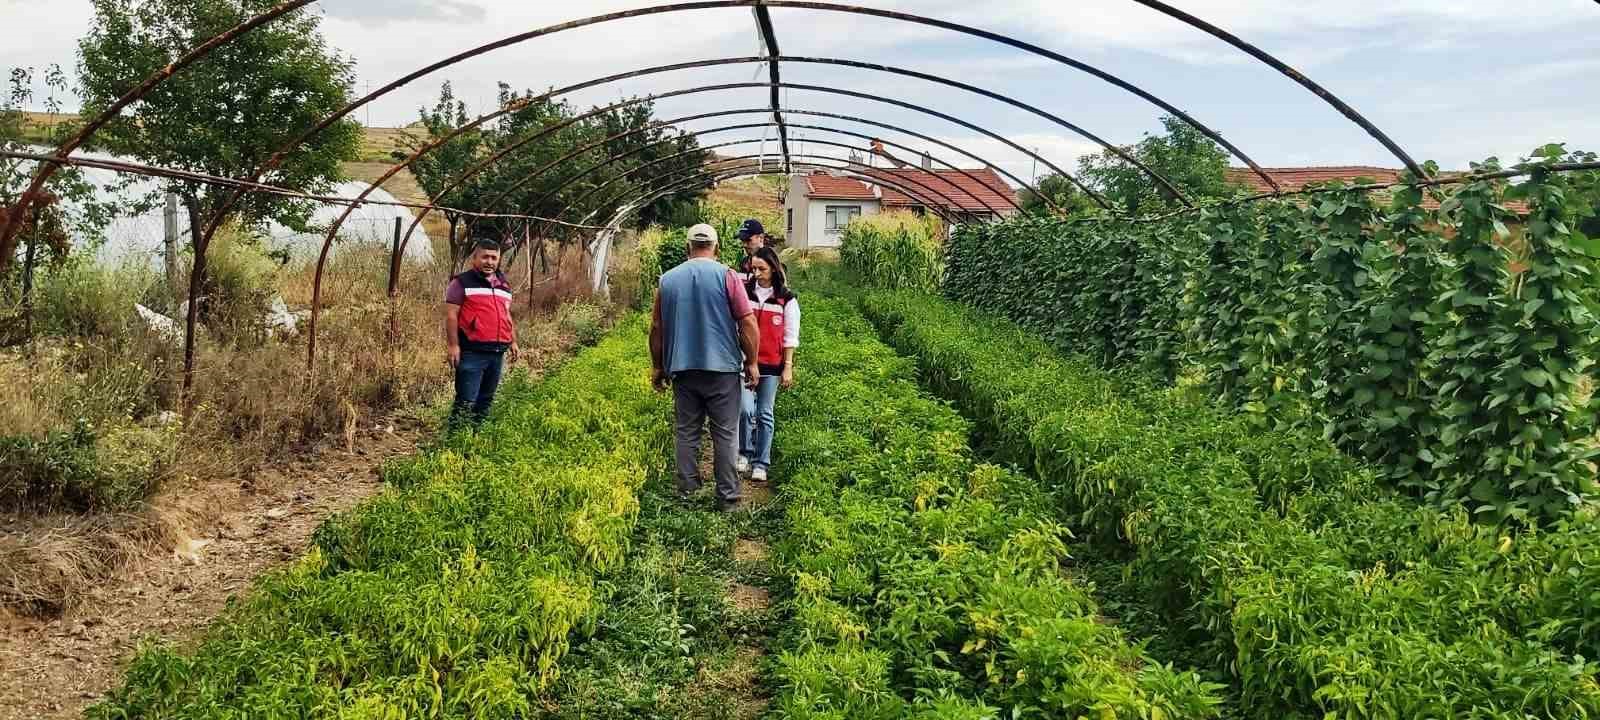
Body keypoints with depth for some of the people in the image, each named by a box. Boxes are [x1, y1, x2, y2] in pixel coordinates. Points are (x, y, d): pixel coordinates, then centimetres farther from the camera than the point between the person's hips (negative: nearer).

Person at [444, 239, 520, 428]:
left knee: (486, 399, 12)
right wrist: (453, 345, -15)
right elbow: (451, 315, -7)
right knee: (466, 401, -8)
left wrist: (513, 342, 19)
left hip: (497, 353, 7)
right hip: (472, 353, -6)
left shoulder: (504, 285, 17)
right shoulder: (462, 283, -2)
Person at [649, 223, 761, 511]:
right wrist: (751, 362, 1)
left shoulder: (668, 279, 6)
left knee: (686, 431, 10)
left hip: (682, 368, 3)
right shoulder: (726, 276, -5)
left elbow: (657, 327, 10)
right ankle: (728, 497, 5)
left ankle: (687, 490, 15)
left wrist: (657, 366, 19)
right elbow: (748, 323, -8)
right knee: (725, 433, 3)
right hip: (722, 367, -3)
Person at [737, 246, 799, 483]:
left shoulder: (786, 300, -1)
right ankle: (745, 453, 9)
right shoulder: (744, 292, 1)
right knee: (746, 410, -14)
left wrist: (788, 367, -1)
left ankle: (761, 464, 15)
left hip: (771, 365, 0)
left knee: (765, 415, 6)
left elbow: (790, 337, 2)